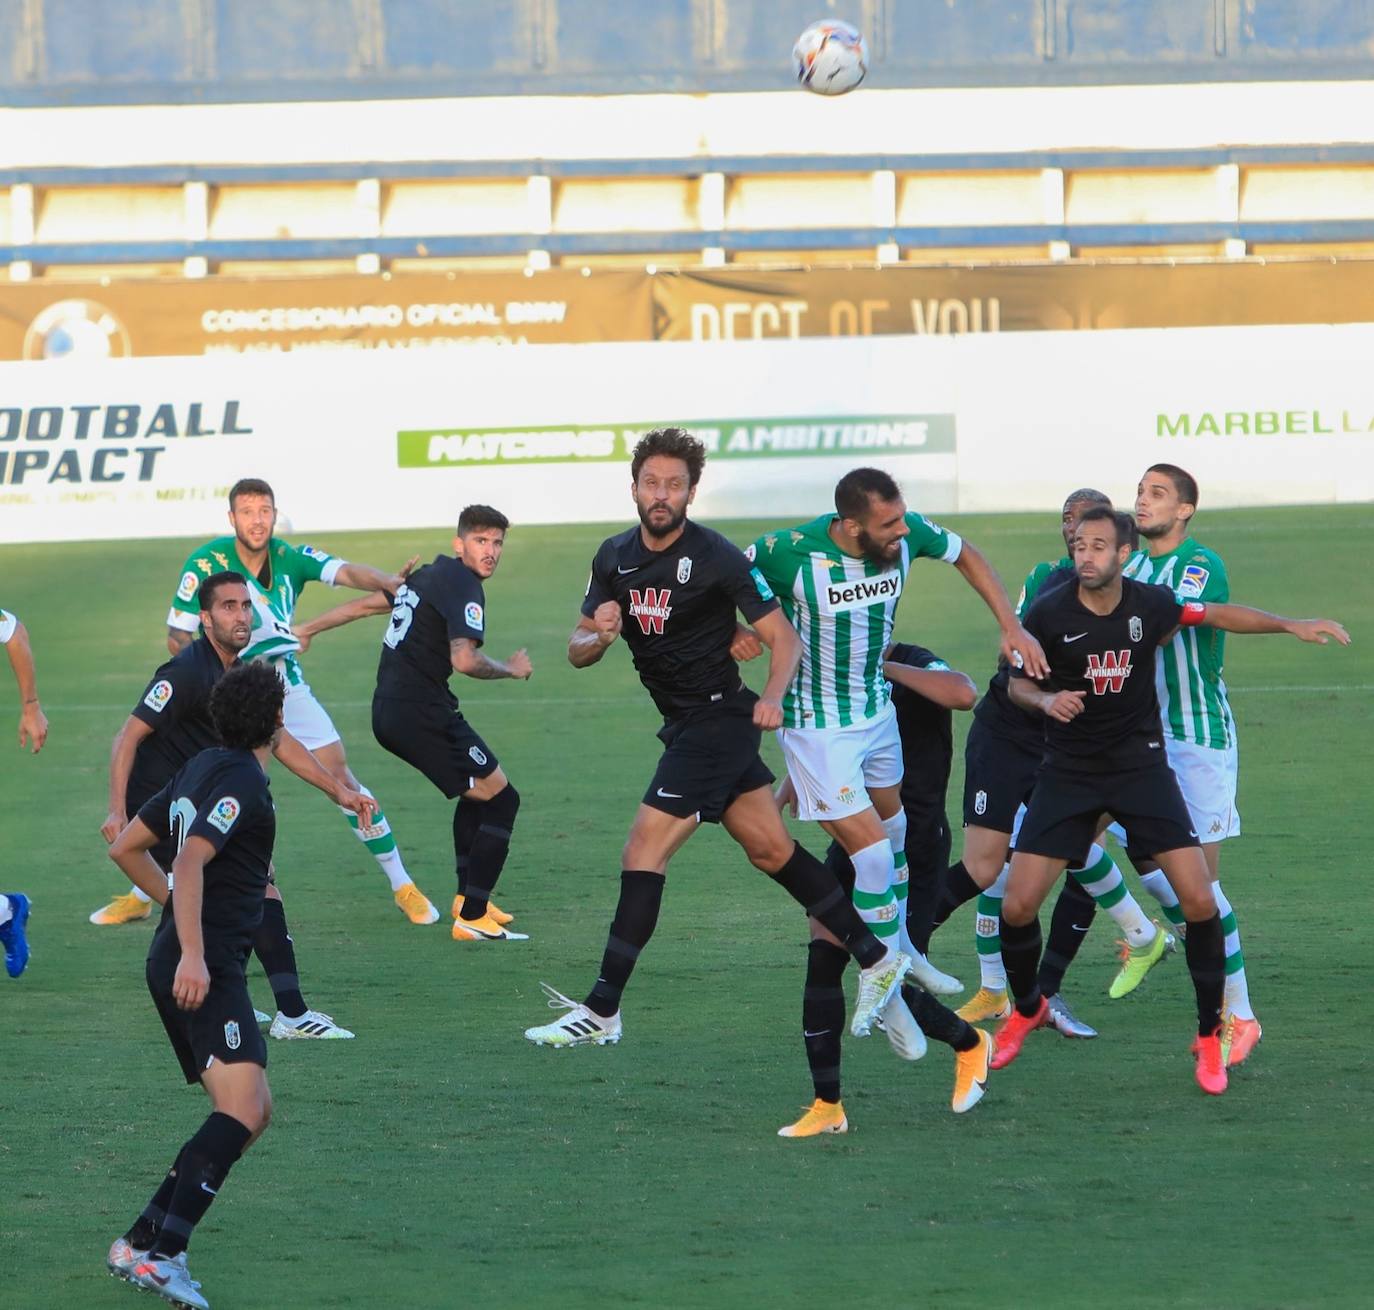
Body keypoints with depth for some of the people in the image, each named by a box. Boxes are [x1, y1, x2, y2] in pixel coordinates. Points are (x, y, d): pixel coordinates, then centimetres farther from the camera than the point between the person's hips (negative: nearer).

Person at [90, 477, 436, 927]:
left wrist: (389, 581, -47)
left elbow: (346, 572, -27)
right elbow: (176, 638, -12)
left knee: (340, 775, -7)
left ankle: (403, 887, 3)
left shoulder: (291, 557, -10)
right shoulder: (206, 563, -15)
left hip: (285, 686, 1)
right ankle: (141, 895, 14)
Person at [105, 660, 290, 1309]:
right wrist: (193, 953, -31)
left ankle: (140, 1243, 9)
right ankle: (162, 1255, -31)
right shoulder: (242, 781, -11)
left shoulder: (203, 768, 17)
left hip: (180, 959, 10)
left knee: (250, 1114, 12)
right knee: (242, 1108, -21)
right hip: (204, 967, -10)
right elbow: (190, 861, -25)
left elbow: (126, 847, 24)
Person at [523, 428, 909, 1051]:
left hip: (718, 718, -8)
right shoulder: (614, 557, 4)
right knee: (771, 850, 13)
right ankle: (876, 959, 24)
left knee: (643, 854, -12)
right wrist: (598, 635, -17)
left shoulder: (717, 558, -16)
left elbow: (783, 637, -13)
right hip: (685, 723, 8)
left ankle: (601, 1011, -9)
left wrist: (772, 696, -31)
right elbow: (577, 651, 7)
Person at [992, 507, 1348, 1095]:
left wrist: (1291, 624, 3)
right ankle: (1027, 1010, 23)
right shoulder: (1049, 614, -12)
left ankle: (1210, 1036, 8)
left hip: (1140, 765, 1)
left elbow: (1219, 614, 10)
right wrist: (1046, 700, -20)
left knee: (1199, 899, -11)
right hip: (1069, 773, 0)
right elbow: (1018, 682, 1)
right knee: (1017, 905, -8)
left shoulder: (1150, 604, -8)